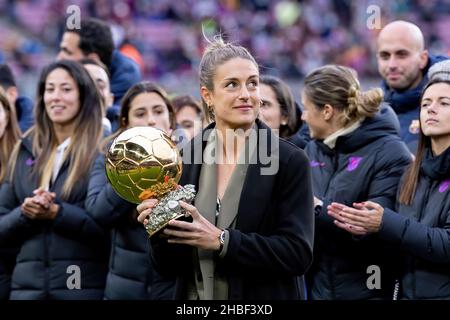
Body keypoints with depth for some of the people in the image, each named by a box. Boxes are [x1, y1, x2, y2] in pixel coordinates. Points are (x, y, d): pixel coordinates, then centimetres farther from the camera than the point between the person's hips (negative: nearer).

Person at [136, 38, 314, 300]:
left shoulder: (290, 161, -9)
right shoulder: (184, 160, -2)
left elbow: (298, 254, -15)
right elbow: (170, 267, 2)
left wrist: (221, 241, -22)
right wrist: (159, 232, -17)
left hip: (263, 298, -2)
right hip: (195, 296, 2)